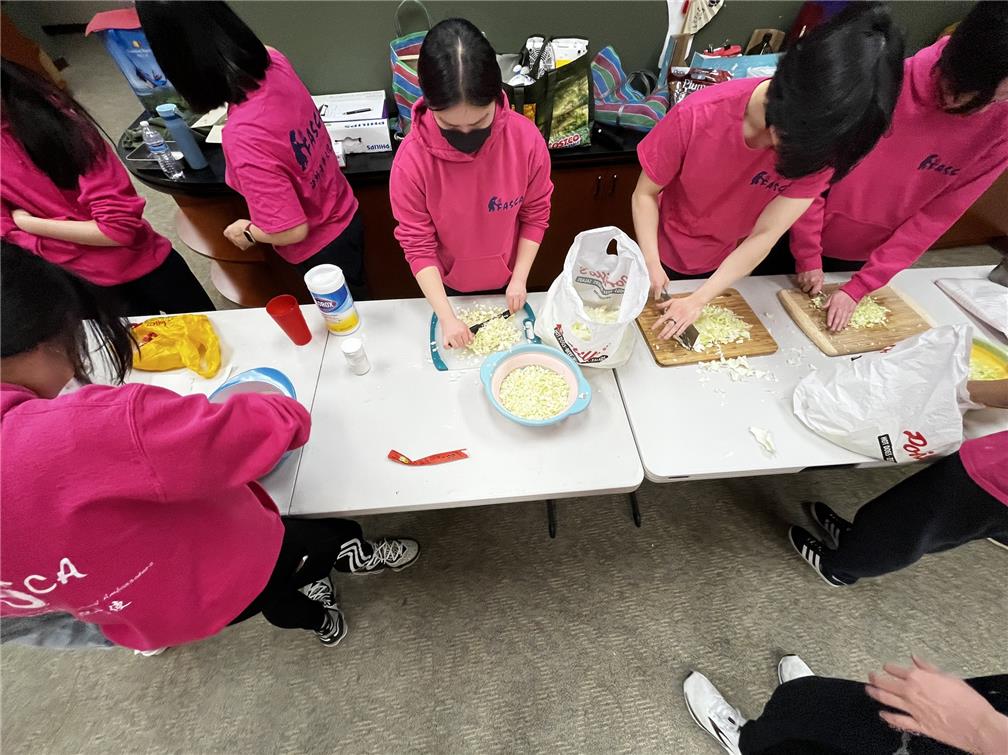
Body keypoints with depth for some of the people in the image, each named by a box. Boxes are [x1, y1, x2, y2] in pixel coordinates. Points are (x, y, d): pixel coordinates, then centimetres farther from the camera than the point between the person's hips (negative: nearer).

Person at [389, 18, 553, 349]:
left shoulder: (526, 138, -22)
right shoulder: (411, 160, -26)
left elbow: (535, 213, -9)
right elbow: (417, 244, -20)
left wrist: (520, 278, -12)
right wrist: (446, 315, -25)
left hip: (506, 282, 1)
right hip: (449, 285, 0)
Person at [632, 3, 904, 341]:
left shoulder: (821, 146, -21)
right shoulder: (698, 116, -28)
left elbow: (765, 235, -23)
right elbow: (645, 194, -18)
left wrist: (699, 300, -33)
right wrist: (651, 264, -30)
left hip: (729, 267, 2)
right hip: (666, 261, -1)